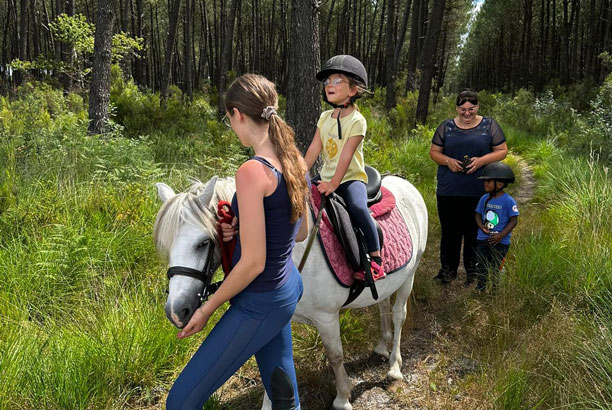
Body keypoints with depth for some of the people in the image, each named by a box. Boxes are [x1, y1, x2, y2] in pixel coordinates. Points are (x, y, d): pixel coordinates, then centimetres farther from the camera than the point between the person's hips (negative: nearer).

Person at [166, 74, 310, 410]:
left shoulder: (252, 172, -26)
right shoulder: (295, 162, 0)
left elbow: (253, 263, -24)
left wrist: (206, 309, -11)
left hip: (259, 305, -9)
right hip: (288, 289, 9)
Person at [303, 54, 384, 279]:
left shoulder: (357, 121, -10)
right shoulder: (325, 117, 9)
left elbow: (346, 155, -17)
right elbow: (314, 149, 5)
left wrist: (333, 184, -22)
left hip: (351, 178, -7)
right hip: (327, 177, 7)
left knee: (357, 207, -32)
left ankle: (376, 257, -22)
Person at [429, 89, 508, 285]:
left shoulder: (489, 126, 5)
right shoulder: (446, 127, 8)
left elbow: (502, 151, 5)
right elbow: (434, 152, 11)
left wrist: (482, 160, -12)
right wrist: (448, 161, -9)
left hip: (479, 191, -1)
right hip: (449, 190, 1)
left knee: (475, 232, 7)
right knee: (450, 231, 6)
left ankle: (473, 270, 21)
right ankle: (448, 269, 19)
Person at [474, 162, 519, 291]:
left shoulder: (508, 201, -12)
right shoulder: (484, 199, 3)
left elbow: (514, 220, -11)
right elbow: (478, 215, 11)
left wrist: (501, 235, -19)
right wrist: (482, 227, -10)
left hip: (500, 242, -5)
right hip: (482, 238, 5)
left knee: (496, 268, 5)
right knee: (481, 266, 10)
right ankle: (480, 288, 25)